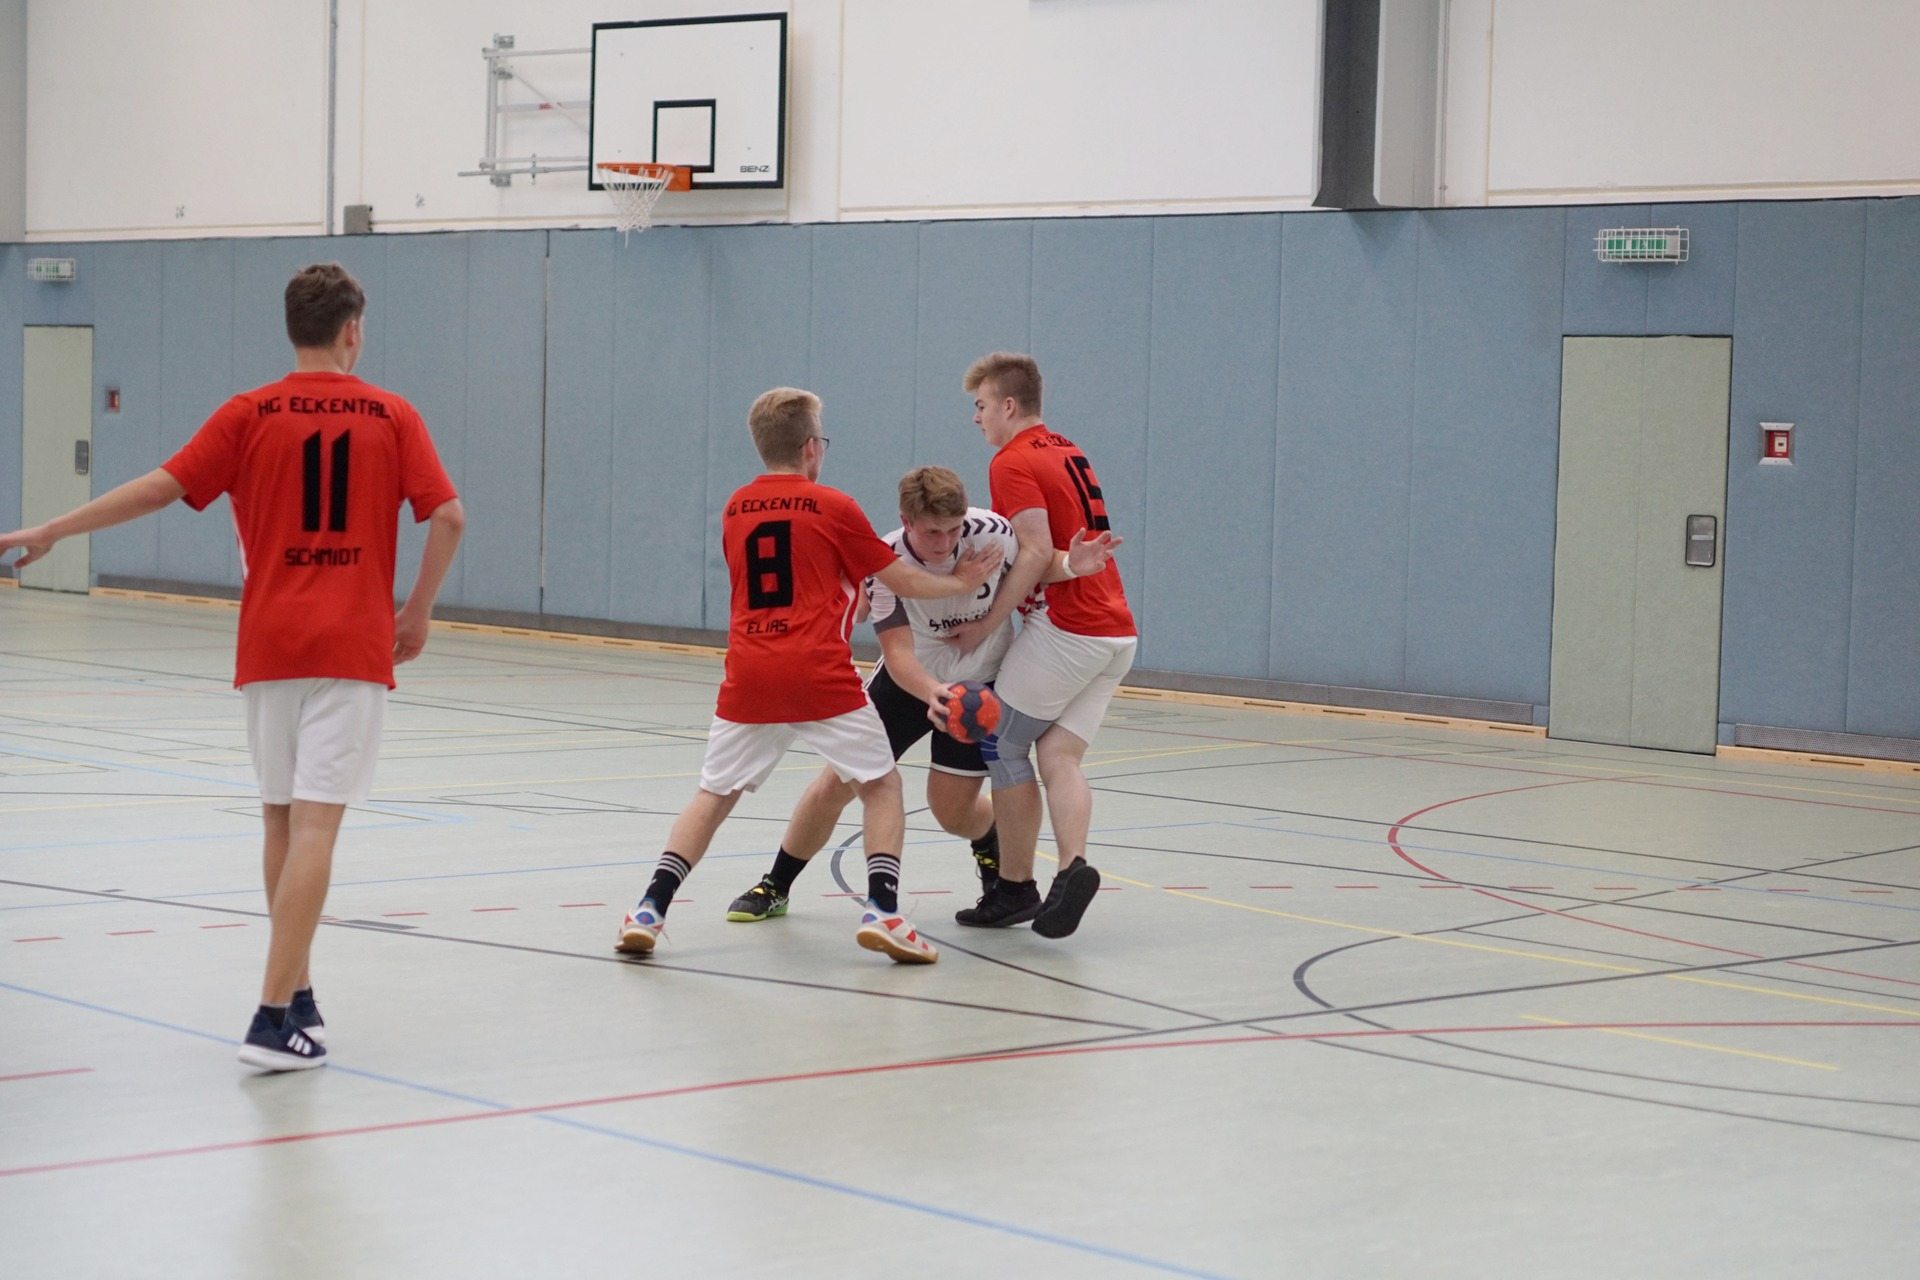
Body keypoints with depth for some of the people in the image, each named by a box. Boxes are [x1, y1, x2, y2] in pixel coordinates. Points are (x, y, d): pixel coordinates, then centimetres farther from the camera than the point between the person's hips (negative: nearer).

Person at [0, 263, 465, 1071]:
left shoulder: (250, 415, 1)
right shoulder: (391, 416, 1)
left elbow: (160, 488, -4)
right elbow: (448, 515, -5)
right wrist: (418, 612, 7)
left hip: (269, 645, 2)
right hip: (353, 648, -2)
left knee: (281, 821, 16)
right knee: (314, 825, -7)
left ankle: (296, 995, 23)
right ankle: (277, 1016, -15)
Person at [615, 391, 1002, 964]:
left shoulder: (735, 509, 13)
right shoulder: (833, 508, 0)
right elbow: (902, 580, 7)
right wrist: (961, 583, 23)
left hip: (748, 679, 4)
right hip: (821, 678, -4)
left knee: (714, 795, 13)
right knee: (881, 784, 10)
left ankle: (650, 910, 1)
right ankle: (881, 910, -5)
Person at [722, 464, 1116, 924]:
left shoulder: (992, 533, -26)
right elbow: (898, 653, -33)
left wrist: (1071, 566, -28)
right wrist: (936, 694, -53)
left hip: (982, 682, 0)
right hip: (911, 679, 0)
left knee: (953, 813, -2)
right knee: (839, 778, -5)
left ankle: (994, 849, 36)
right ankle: (775, 887, 14)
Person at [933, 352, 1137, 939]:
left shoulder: (1013, 461, -8)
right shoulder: (1071, 454, 19)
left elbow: (1037, 553, -18)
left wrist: (985, 626, -14)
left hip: (1065, 627, -8)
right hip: (1116, 631, 8)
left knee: (1002, 745, 4)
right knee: (1060, 755, 3)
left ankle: (1015, 888, 7)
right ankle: (1072, 866, -19)